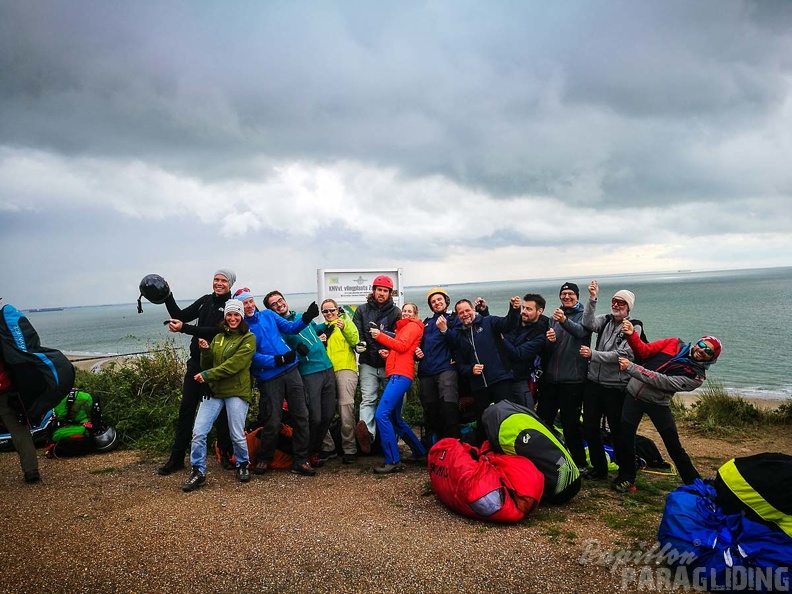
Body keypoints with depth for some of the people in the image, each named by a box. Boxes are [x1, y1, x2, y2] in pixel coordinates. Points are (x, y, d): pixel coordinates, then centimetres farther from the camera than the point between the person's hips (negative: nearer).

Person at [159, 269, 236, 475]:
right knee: (186, 409, 7)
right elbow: (180, 316, 8)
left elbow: (217, 331, -21)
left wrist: (184, 328, -25)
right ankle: (177, 457, 16)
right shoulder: (205, 301, 10)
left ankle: (226, 454, 19)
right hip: (197, 362, 5)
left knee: (221, 411, 5)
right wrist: (167, 296, -4)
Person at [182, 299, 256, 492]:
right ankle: (198, 471, 12)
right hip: (213, 390, 5)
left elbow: (234, 364, -14)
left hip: (236, 391, -5)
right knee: (198, 432, -4)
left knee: (237, 435, -1)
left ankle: (242, 465, 26)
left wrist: (208, 375, -15)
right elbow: (207, 366, 16)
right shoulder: (218, 338, 16)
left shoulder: (248, 338, -3)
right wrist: (205, 351, -4)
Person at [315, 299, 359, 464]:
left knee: (346, 406, -14)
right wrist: (318, 342, 1)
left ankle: (349, 448, -6)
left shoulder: (346, 322, 11)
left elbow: (355, 341, -6)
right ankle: (327, 445, 13)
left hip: (345, 369, -4)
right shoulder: (321, 328, 22)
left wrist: (344, 328, -21)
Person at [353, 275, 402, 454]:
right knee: (368, 399, -10)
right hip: (368, 364, -1)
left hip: (389, 364, 1)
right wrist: (359, 343, -18)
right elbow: (356, 332, 4)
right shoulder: (362, 310, 10)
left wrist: (389, 351, -17)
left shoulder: (395, 312, 8)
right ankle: (367, 432, -26)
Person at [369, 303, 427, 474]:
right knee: (395, 419, 15)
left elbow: (402, 346, -11)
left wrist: (380, 335, -10)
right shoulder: (403, 328, 30)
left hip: (401, 375, -10)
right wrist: (386, 353, 9)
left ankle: (393, 461, -19)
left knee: (381, 414, -19)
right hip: (396, 374, 10)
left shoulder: (413, 326, 4)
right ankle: (420, 452, 26)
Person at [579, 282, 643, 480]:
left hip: (616, 387, -5)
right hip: (593, 382, 5)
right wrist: (592, 299, -24)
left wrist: (593, 354, -21)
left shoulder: (634, 327, -7)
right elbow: (588, 324, -16)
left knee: (618, 432, 4)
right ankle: (599, 468, 28)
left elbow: (621, 355, -17)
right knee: (589, 427, 12)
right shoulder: (605, 320, 6)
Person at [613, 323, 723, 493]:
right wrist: (631, 335, -21)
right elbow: (645, 351, -1)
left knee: (674, 447, -1)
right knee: (625, 437, 3)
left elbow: (662, 382, -21)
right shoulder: (674, 344, 1)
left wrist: (631, 367, -27)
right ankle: (626, 478, 22)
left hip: (658, 403, -3)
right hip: (634, 394, 3)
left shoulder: (697, 376, -11)